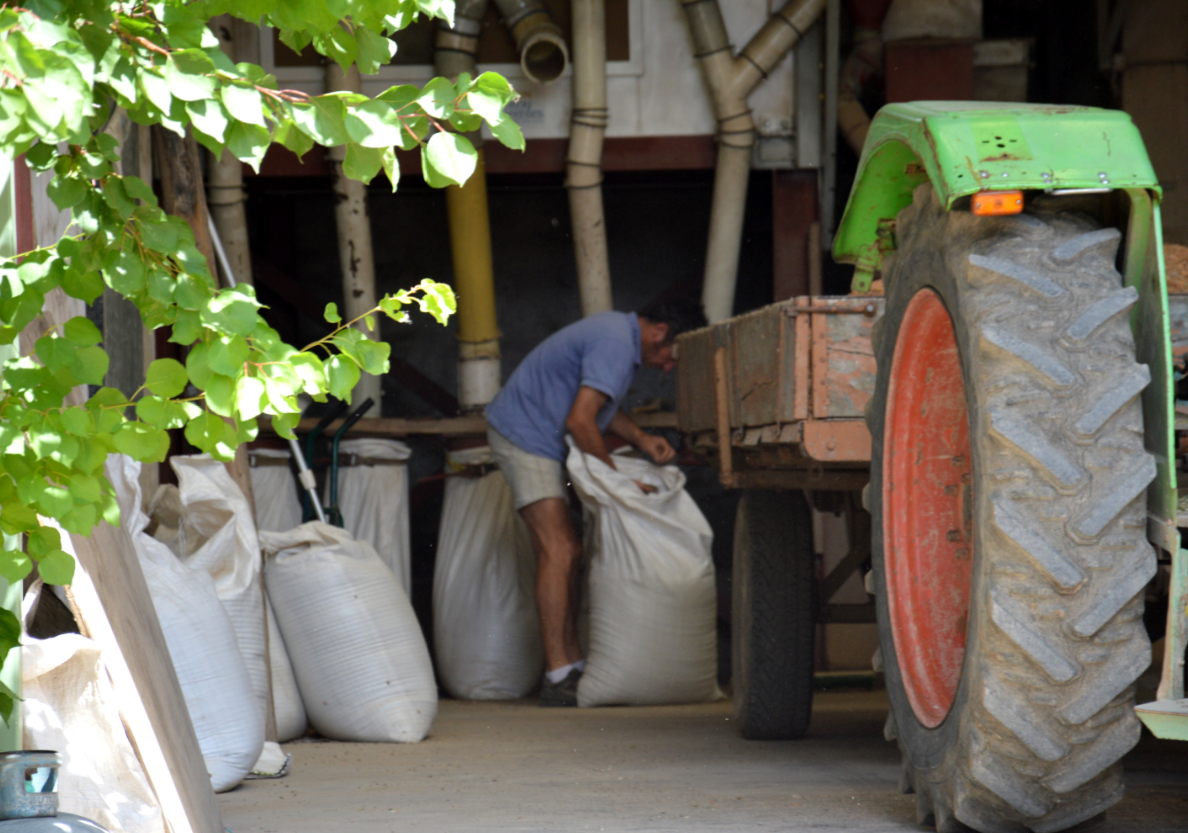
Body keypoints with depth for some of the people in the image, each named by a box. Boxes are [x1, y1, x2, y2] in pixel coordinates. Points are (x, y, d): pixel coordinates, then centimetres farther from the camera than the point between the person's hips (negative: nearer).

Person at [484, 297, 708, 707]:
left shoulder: (616, 331, 11)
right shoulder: (615, 344, -21)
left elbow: (598, 402, 24)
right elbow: (581, 420, -26)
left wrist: (640, 438, 10)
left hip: (539, 440, 11)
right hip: (524, 437, -11)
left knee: (567, 552, 11)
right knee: (557, 550, -17)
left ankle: (571, 663, 15)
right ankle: (558, 678, -21)